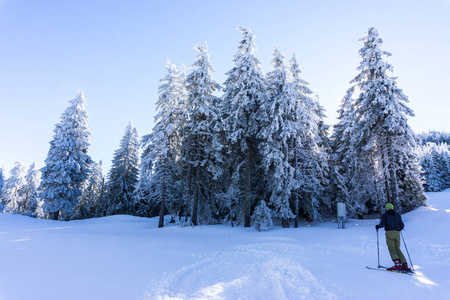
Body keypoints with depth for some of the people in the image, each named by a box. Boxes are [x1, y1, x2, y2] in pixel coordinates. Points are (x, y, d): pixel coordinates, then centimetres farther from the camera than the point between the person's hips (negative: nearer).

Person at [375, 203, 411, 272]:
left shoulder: (385, 215, 7)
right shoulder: (397, 215, 17)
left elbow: (382, 224, -7)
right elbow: (402, 225, 13)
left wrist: (377, 226, 13)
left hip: (389, 232, -4)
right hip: (397, 233, 4)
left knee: (392, 249, -4)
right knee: (397, 249, 10)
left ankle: (397, 264, -16)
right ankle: (405, 265, 3)